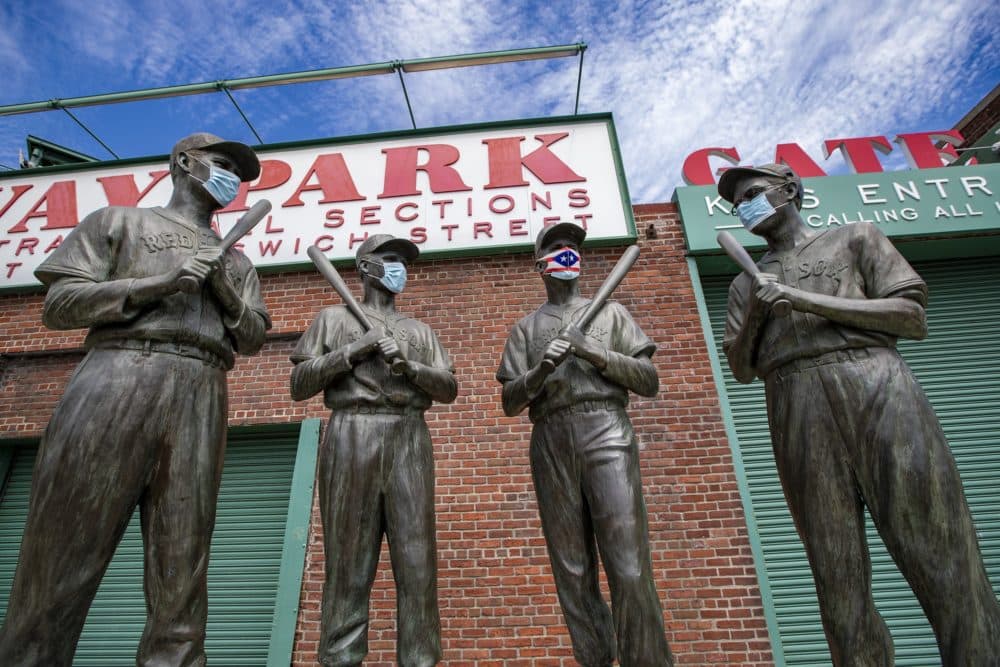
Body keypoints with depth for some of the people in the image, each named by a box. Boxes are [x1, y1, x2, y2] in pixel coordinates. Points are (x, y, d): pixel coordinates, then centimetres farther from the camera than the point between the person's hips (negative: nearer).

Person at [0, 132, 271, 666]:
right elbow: (59, 303, 7)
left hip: (200, 398, 3)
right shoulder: (118, 221, 19)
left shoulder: (235, 262, 27)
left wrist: (227, 291, 1)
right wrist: (158, 283, -5)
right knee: (60, 561, -4)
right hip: (117, 379, -2)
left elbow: (253, 337, 19)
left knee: (181, 574, -2)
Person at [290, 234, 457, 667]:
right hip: (352, 436, -2)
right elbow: (299, 386, 8)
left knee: (417, 560, -3)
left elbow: (449, 389, 14)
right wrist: (353, 350, -3)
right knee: (349, 562, -4)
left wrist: (408, 365, -4)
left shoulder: (419, 330, 24)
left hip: (409, 440, 3)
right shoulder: (334, 318, 18)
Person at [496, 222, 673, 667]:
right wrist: (541, 370, -10)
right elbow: (509, 403, 10)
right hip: (551, 442, 2)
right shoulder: (525, 328, 19)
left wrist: (595, 351, -6)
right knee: (572, 572, 3)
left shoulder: (610, 311, 18)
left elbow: (650, 382, 9)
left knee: (629, 567, -9)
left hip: (606, 431, -1)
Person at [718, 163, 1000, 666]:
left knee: (945, 561, -6)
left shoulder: (855, 238, 19)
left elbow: (912, 317, 5)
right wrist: (756, 312, -2)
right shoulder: (747, 283, 24)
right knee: (837, 574, -1)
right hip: (797, 414, 2)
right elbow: (741, 368, 15)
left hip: (877, 391, -1)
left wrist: (804, 300, -4)